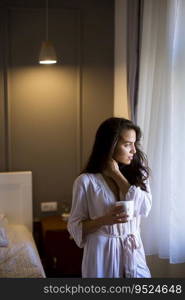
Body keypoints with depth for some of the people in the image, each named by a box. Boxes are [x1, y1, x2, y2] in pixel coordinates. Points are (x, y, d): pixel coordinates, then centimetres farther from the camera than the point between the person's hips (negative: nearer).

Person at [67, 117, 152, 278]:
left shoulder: (137, 172, 1)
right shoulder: (86, 181, -10)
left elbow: (144, 209, -14)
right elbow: (75, 226, -7)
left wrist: (117, 175, -13)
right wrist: (104, 220, -24)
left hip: (133, 251, 3)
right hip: (103, 253, -3)